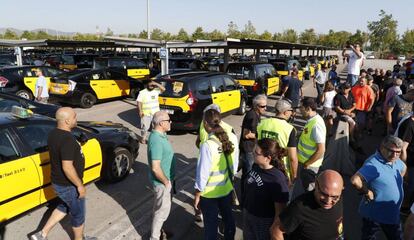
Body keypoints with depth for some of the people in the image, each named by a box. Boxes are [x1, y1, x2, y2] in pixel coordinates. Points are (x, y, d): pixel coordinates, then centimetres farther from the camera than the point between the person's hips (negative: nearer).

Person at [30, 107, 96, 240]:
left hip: (58, 181, 9)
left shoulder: (53, 134, -1)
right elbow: (67, 167, -31)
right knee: (78, 214, 14)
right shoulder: (67, 139, -30)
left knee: (64, 207, 30)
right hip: (68, 185, -9)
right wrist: (80, 185, -21)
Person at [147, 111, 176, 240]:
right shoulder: (156, 140, -30)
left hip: (166, 179, 9)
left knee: (160, 208, 25)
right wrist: (166, 182, -17)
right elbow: (155, 168, -32)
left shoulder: (161, 134, 1)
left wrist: (168, 180, 15)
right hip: (162, 182, -9)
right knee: (162, 210, 8)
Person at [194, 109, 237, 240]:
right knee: (228, 218, 26)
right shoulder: (229, 140, -8)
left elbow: (203, 173, -21)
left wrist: (197, 195, -9)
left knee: (211, 224, 14)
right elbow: (233, 166, 3)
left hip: (209, 194, -6)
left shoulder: (207, 145, -26)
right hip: (226, 189, 6)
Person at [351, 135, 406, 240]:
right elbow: (355, 180, -45)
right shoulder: (373, 164, -30)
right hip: (374, 215, -8)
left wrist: (397, 183, 12)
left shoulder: (395, 161, -1)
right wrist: (367, 192, -29)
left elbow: (403, 168, 24)